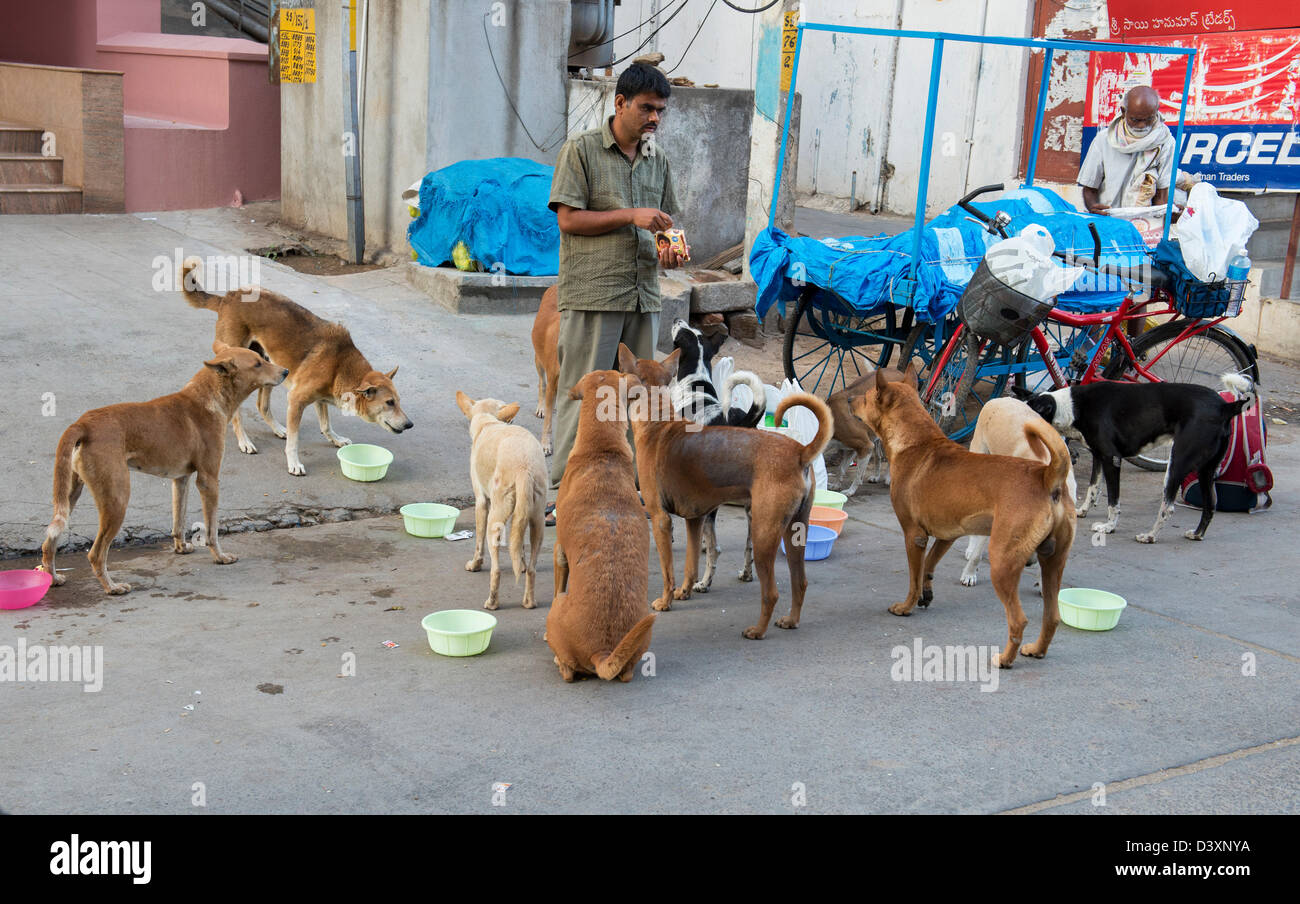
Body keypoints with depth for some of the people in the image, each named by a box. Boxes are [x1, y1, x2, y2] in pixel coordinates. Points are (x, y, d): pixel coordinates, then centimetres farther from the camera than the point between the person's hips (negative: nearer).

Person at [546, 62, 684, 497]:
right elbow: (569, 218, -9)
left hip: (643, 295, 6)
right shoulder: (581, 149, -2)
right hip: (592, 293, -6)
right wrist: (632, 216, -15)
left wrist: (667, 251, -1)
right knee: (583, 396, -4)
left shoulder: (658, 160, 15)